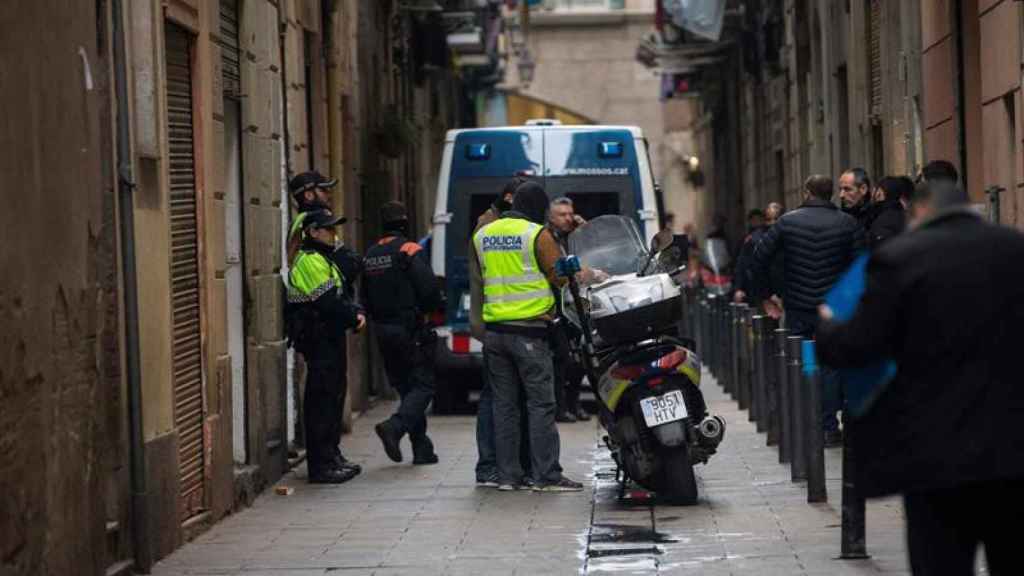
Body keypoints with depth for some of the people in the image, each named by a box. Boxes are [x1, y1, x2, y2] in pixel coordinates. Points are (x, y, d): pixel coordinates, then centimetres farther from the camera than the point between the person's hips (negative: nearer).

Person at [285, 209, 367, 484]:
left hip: (329, 339, 11)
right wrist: (353, 317, -9)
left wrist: (355, 312, 1)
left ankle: (332, 457, 24)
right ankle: (321, 465, -8)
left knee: (333, 397, 15)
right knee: (322, 401, -9)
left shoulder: (323, 259, 20)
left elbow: (339, 296, 20)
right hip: (319, 338, -11)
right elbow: (328, 302, -21)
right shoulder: (310, 261, -14)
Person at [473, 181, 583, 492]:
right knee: (541, 404, -3)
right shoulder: (537, 234, -8)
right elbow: (559, 276, -5)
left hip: (494, 329, 6)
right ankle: (547, 476, -6)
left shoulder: (482, 235, 11)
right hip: (529, 330, -6)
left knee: (504, 404, 9)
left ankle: (507, 475, 8)